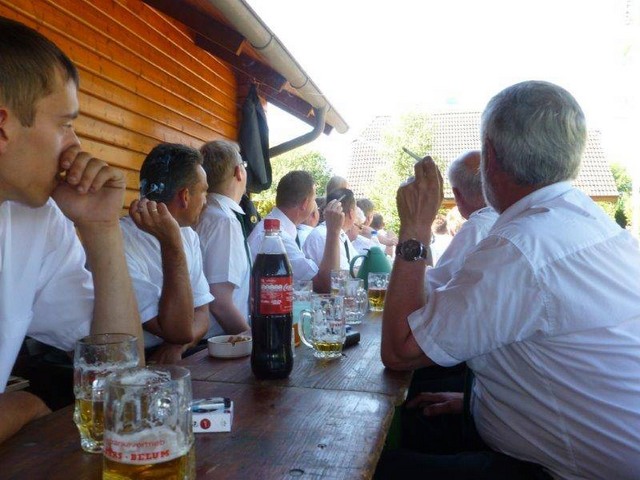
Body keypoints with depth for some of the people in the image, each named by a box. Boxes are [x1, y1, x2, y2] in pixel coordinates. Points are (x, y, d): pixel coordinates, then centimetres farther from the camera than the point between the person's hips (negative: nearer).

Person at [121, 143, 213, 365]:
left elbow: (201, 315, 5)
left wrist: (176, 347, -16)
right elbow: (179, 331, -19)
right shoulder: (118, 243, -18)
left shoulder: (189, 236, 7)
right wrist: (172, 244, -26)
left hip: (182, 357, 7)